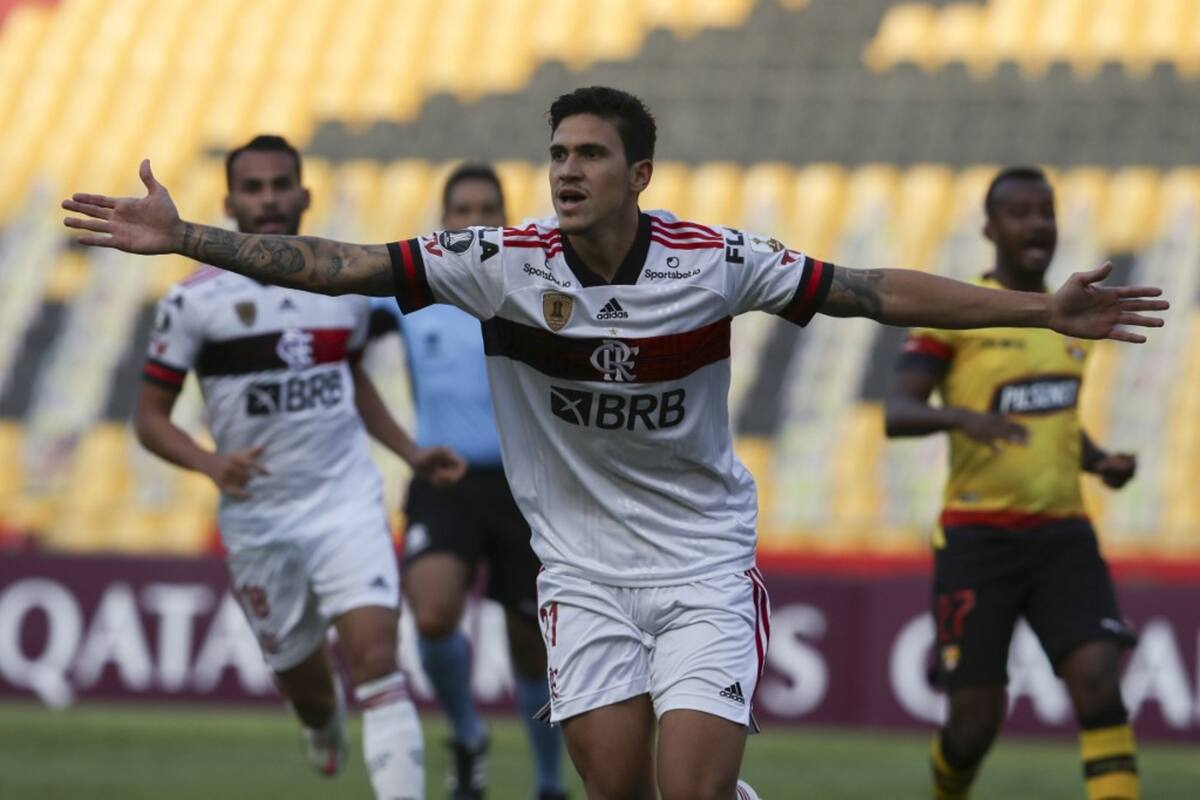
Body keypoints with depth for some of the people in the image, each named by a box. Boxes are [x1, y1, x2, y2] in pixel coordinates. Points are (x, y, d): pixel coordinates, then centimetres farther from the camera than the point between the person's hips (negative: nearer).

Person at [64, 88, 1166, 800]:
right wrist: (183, 237, -17)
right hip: (585, 564, 2)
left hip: (705, 556, -1)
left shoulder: (713, 261, -10)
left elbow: (875, 292, -5)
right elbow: (337, 267, -10)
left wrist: (1042, 310, -8)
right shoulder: (504, 261, -9)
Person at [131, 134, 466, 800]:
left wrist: (412, 454, 14)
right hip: (258, 518, -1)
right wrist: (211, 464, -21)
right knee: (301, 679, 13)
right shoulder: (196, 299, -6)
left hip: (348, 502, 1)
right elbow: (150, 416, -3)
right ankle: (322, 722, 52)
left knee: (375, 658, -18)